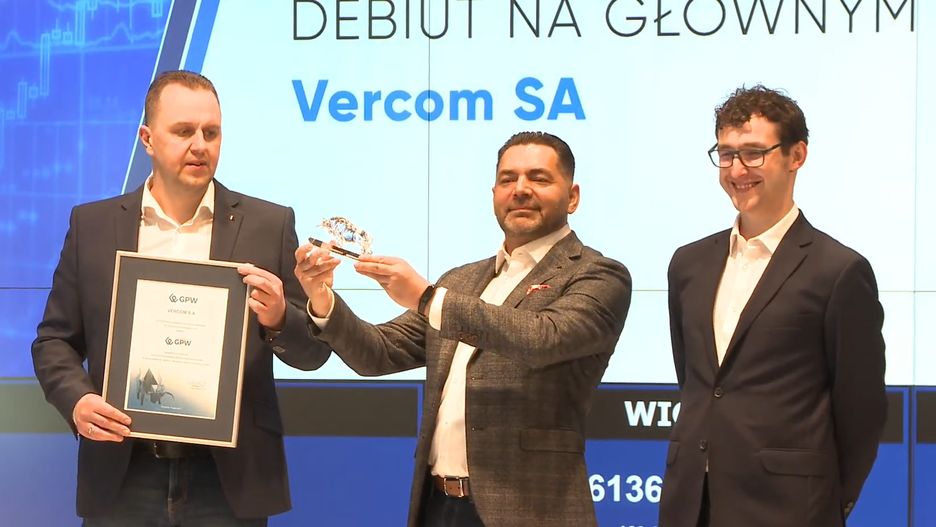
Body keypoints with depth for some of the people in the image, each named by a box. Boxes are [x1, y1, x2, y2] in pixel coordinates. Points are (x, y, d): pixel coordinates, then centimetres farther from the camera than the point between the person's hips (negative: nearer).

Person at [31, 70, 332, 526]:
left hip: (229, 482, -1)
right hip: (123, 479, 1)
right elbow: (55, 340, 9)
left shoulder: (269, 225, 5)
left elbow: (313, 350, 5)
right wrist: (77, 399, -10)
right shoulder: (92, 225, 8)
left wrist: (279, 318, -17)